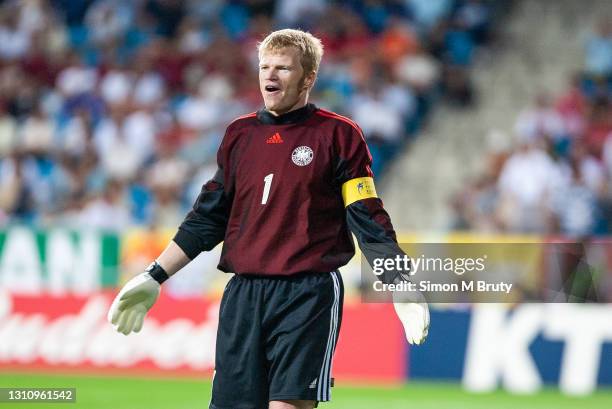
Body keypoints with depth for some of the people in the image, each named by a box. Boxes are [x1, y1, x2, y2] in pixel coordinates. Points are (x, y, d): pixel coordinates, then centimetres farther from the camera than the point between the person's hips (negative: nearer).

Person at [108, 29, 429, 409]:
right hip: (242, 294, 5)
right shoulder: (239, 134, 13)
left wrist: (402, 288, -11)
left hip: (308, 294, -5)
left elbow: (369, 222, -1)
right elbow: (208, 218, 19)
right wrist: (154, 277, 16)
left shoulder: (338, 134, 0)